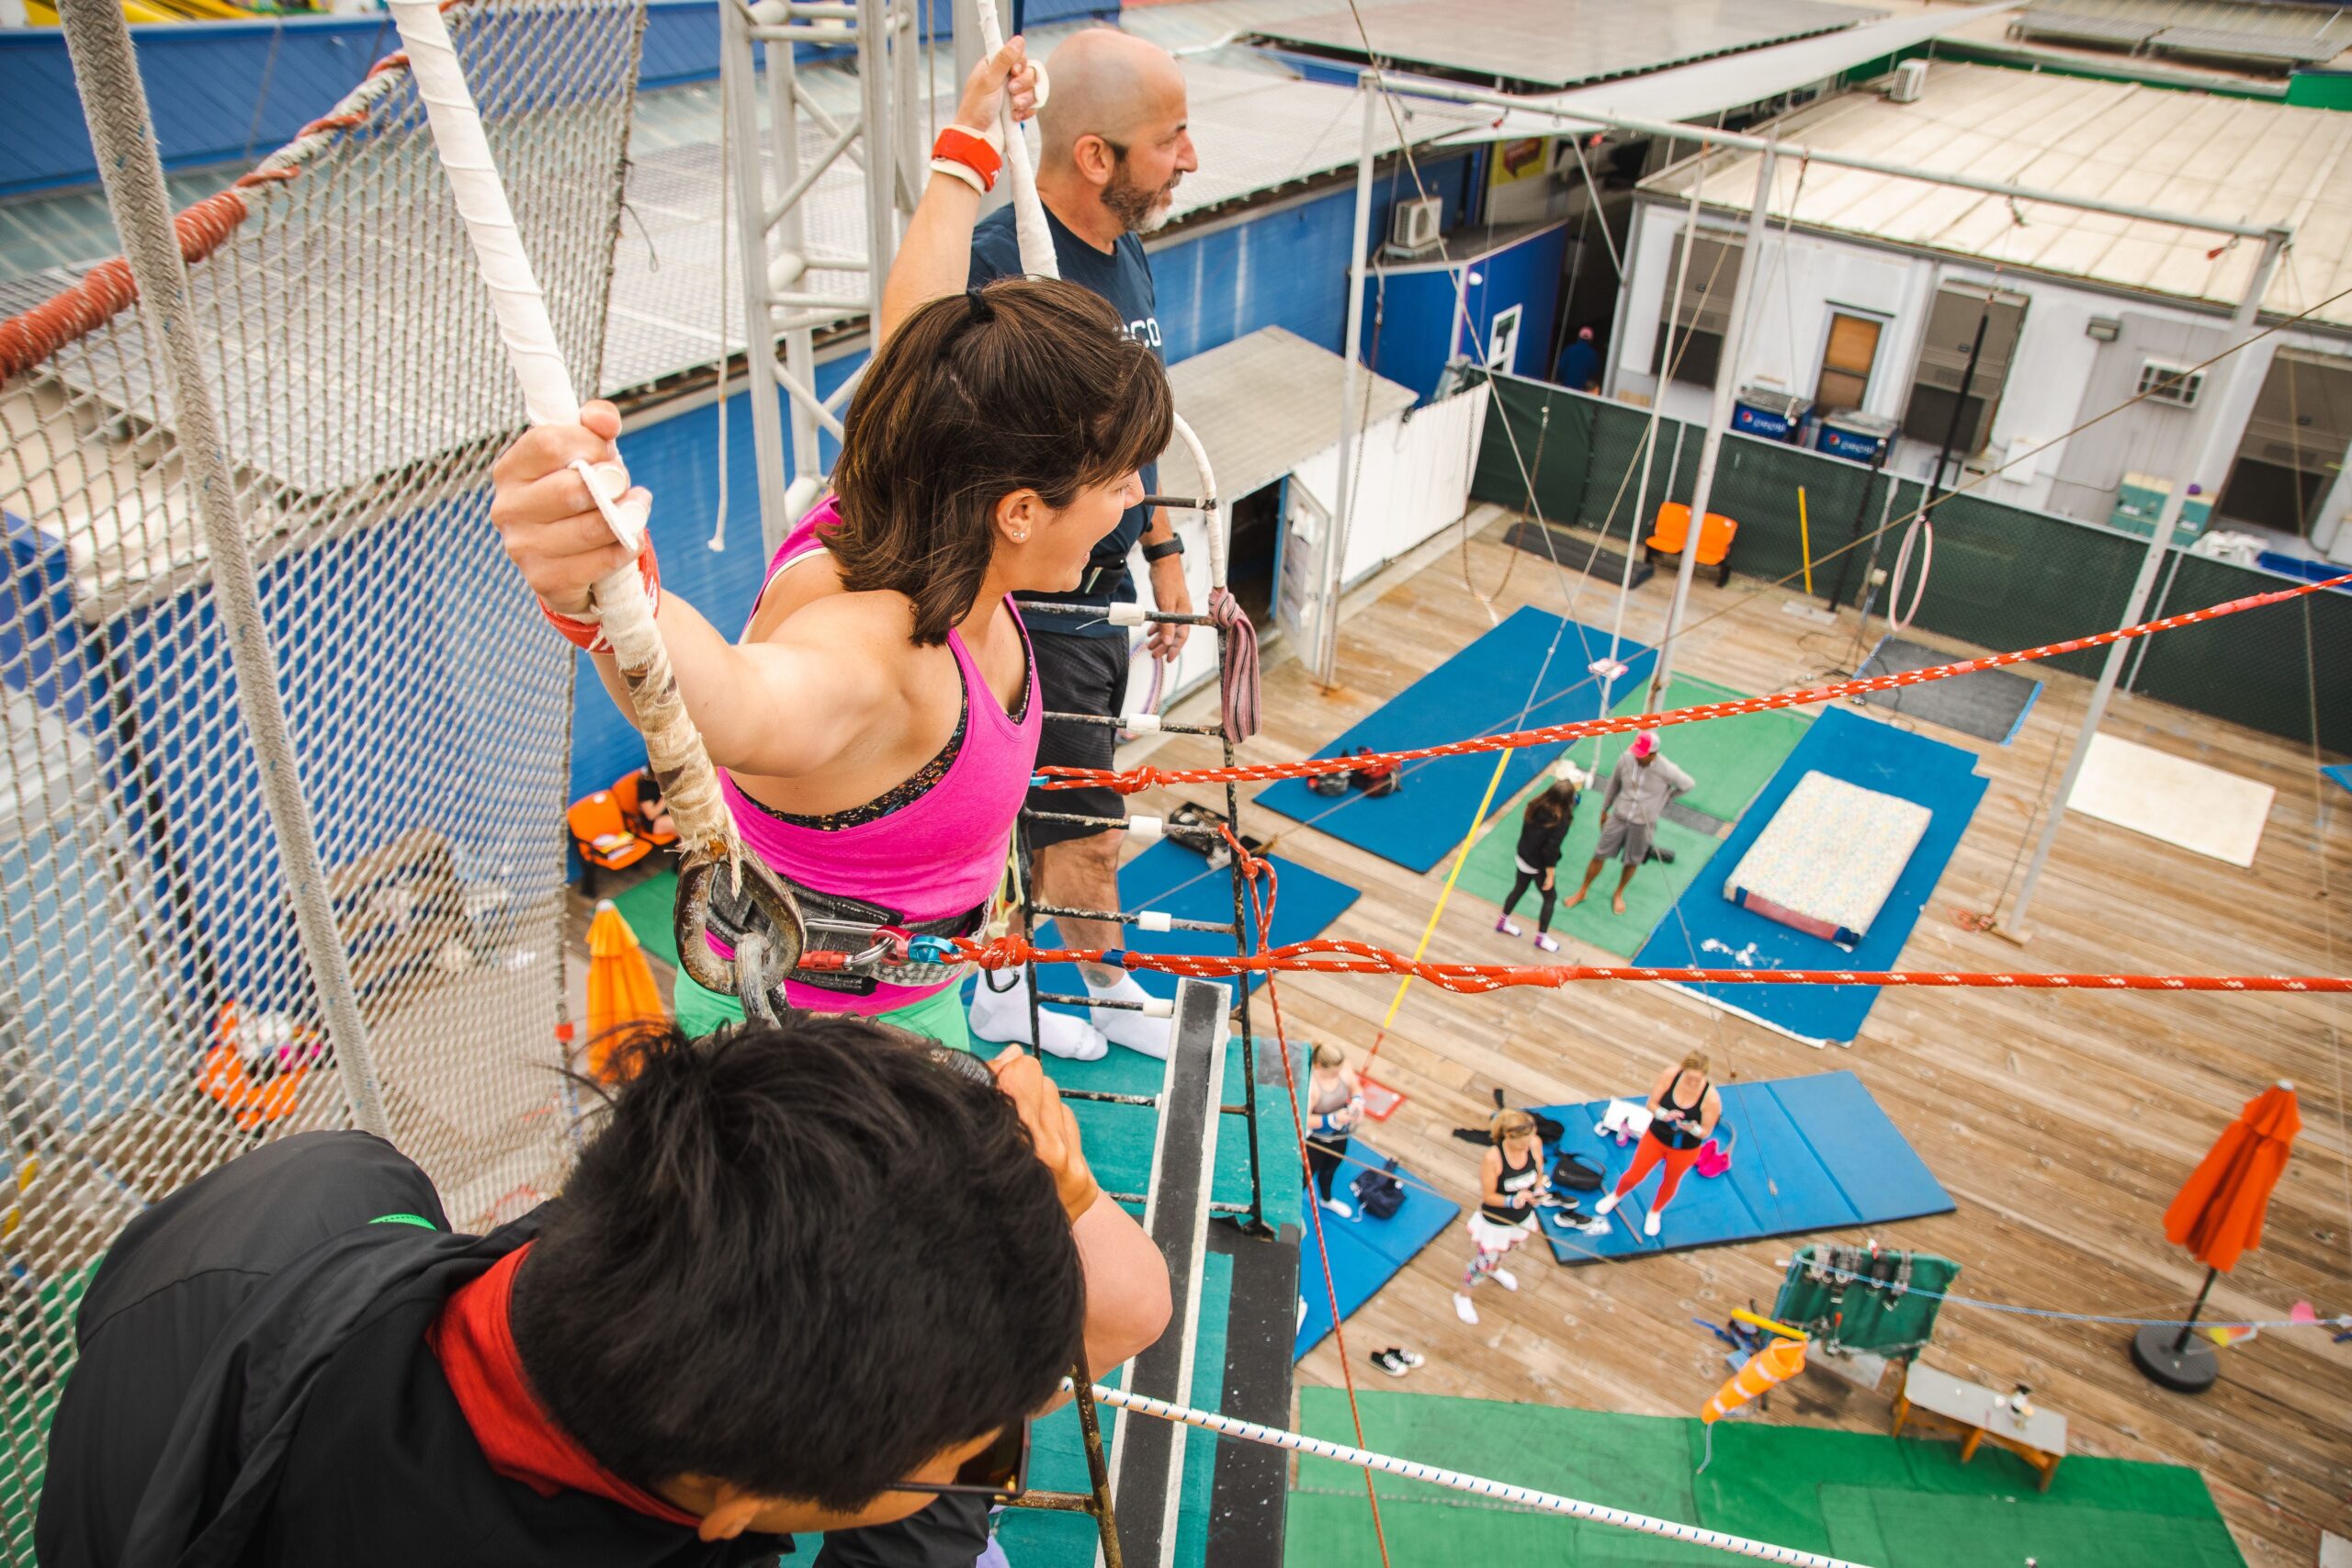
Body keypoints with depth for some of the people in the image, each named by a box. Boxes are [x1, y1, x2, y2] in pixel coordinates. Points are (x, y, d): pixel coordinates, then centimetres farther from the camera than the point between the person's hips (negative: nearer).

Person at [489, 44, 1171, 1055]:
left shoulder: (900, 524, -11)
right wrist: (593, 597, -82)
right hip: (808, 1036, -9)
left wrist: (968, 141, 19)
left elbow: (914, 319, 8)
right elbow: (741, 704, -61)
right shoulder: (865, 644, -37)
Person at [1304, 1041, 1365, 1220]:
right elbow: (1303, 1120, -34)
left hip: (1340, 1135, 6)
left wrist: (1357, 1101, -24)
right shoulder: (1308, 1084, -39)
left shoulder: (1343, 1069, -22)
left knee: (1330, 1169, 33)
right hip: (1315, 1140, -6)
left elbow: (1356, 1088, -2)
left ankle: (1327, 1200, 63)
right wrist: (1333, 1119, -42)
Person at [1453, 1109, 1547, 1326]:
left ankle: (1495, 1270, 71)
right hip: (1495, 1222, -5)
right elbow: (1488, 1196, -25)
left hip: (1523, 1217, 5)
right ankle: (1462, 1296, 45)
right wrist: (1512, 1201, -41)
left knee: (1506, 1249, 35)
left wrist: (1538, 1188, -25)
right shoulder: (1493, 1158, -37)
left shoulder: (1535, 1144, -24)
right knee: (1484, 1262, 15)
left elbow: (1539, 1173, -4)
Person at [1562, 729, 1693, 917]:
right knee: (1599, 856, 8)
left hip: (1643, 824, -2)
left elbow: (1688, 784, -2)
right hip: (1618, 817, 2)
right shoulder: (1626, 759, -14)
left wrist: (1663, 800, 6)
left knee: (1632, 862, 14)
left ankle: (1619, 894, 41)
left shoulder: (1666, 770, -22)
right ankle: (1582, 892, 28)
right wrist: (1604, 810, 14)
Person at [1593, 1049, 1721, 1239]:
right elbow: (1651, 1104, -14)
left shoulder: (1711, 1098, -31)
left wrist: (1692, 1128, -40)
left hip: (1685, 1150, -1)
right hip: (1656, 1137, 1)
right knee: (1634, 1175, 15)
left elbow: (1706, 1132, -18)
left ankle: (1655, 1212, 57)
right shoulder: (1670, 1075, -27)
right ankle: (1616, 1196, 50)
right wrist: (1665, 1115, -36)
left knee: (1670, 1183, 25)